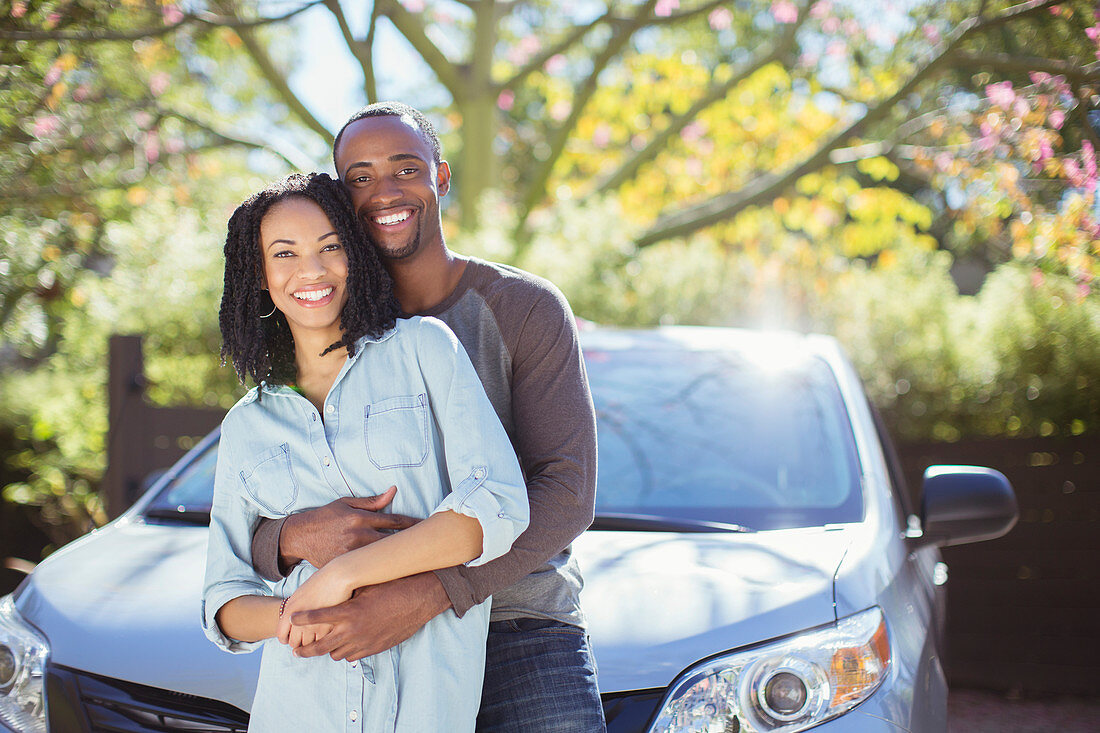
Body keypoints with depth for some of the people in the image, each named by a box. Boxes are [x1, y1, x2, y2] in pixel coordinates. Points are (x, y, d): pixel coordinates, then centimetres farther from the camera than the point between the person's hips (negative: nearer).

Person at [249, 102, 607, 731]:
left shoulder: (527, 308, -2)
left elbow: (568, 493, -12)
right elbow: (246, 524, 6)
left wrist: (427, 594, -24)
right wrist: (295, 538, -20)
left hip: (524, 629, -2)